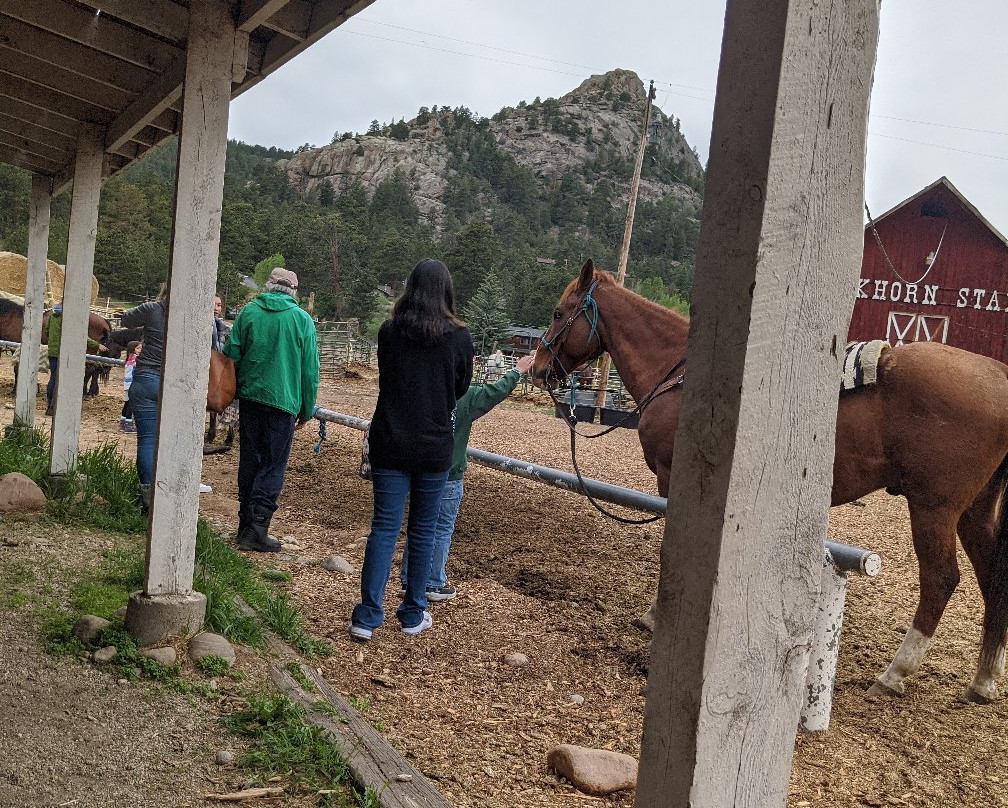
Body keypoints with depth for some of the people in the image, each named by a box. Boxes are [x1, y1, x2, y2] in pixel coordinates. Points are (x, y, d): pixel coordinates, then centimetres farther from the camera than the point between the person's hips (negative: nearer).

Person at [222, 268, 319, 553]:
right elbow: (310, 370, -1)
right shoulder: (302, 319, -3)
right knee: (272, 467, 1)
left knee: (249, 462, 13)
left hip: (250, 397, 3)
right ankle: (256, 530, -4)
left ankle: (245, 526, 20)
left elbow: (231, 355, 3)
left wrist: (234, 391, 16)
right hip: (283, 401, -3)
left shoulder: (248, 312, 2)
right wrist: (307, 410, 8)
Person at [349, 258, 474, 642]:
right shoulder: (459, 337, -7)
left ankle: (367, 616, 2)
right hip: (434, 448, -1)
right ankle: (413, 614, 21)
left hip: (389, 444, 1)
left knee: (384, 527, 5)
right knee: (422, 530, 11)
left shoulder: (388, 332, -3)